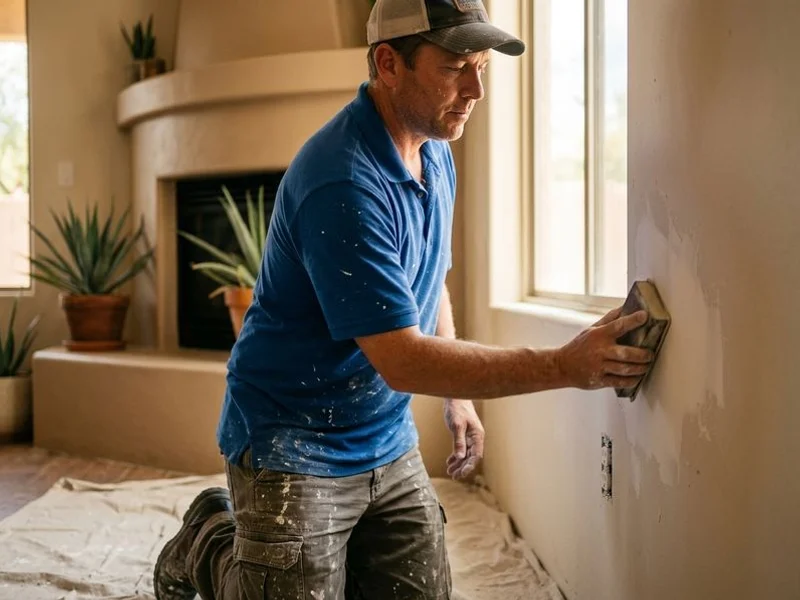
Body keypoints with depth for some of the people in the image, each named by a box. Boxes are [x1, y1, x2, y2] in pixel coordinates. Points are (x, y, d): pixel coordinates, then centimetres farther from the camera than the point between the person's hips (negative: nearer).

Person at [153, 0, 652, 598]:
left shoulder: (436, 156, 3)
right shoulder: (343, 183, -27)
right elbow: (401, 360, -29)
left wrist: (457, 397, 14)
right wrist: (565, 366, -29)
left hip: (390, 444, 8)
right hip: (294, 450, -8)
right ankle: (208, 541, 26)